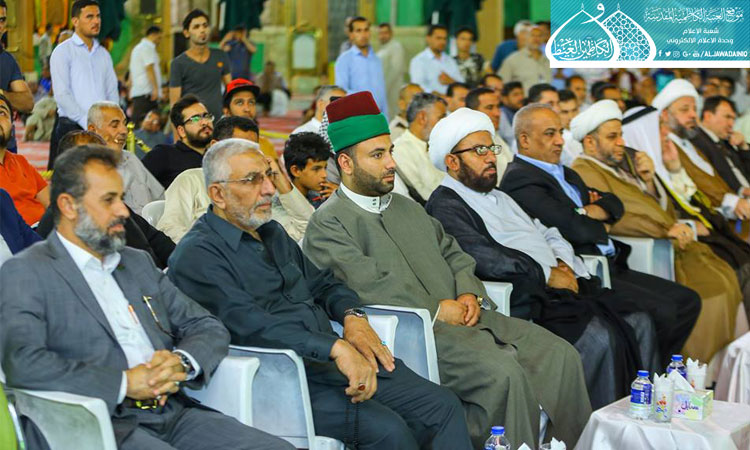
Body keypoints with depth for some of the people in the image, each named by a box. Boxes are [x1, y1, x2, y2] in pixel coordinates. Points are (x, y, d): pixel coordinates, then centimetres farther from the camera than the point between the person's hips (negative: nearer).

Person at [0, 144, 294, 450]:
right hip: (107, 425, -6)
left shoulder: (138, 263, 22)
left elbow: (210, 329, 21)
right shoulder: (26, 273, 1)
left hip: (175, 413, 7)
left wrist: (183, 361, -3)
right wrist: (124, 383, -15)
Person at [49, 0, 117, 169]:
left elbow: (112, 93, 15)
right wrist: (88, 123, -14)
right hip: (71, 128, -5)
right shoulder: (63, 52, 0)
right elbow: (62, 95, -9)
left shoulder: (103, 54, 17)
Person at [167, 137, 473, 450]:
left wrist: (352, 316, 5)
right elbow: (248, 324, -22)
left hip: (335, 358, 8)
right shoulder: (197, 255, -8)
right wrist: (336, 348, -30)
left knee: (443, 406, -7)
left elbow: (322, 282, 29)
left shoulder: (271, 233, 20)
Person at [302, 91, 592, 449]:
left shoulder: (407, 208, 25)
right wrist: (436, 310, -13)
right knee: (503, 373, -30)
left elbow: (452, 253, 26)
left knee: (560, 355, -8)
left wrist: (469, 292, 4)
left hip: (461, 315, 8)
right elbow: (366, 285, -14)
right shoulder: (327, 224, -3)